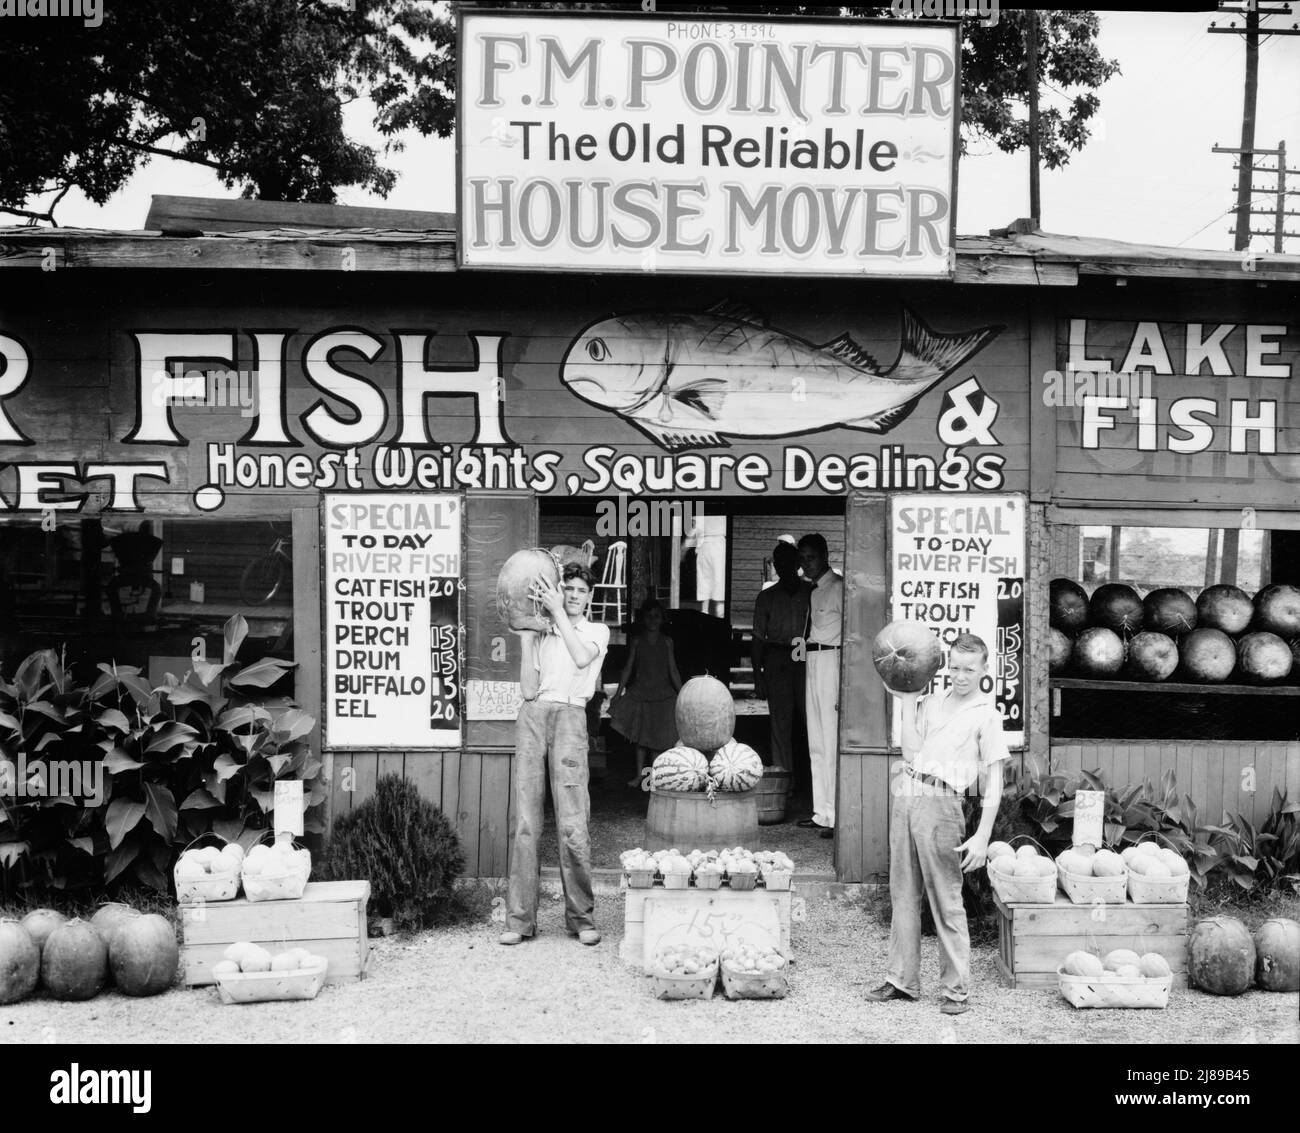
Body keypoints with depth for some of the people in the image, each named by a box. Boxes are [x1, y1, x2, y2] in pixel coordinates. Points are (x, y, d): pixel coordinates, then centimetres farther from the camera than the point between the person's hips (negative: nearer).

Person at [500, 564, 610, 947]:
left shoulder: (597, 631, 16)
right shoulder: (542, 634, 20)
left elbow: (582, 657, -9)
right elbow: (529, 690, 7)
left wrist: (557, 612, -6)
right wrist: (527, 636, 5)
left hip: (570, 717, -2)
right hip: (532, 715, 2)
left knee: (573, 824, -9)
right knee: (524, 821, -2)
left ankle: (581, 917, 1)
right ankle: (520, 919, 2)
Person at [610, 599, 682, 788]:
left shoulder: (667, 642, 2)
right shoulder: (637, 641, 2)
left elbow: (673, 671, 5)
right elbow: (628, 668, 4)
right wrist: (618, 693, 0)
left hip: (662, 694, 0)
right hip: (640, 692, 0)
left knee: (659, 737, -2)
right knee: (640, 737, 6)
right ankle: (639, 774, 18)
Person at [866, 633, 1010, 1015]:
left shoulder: (986, 715, 1)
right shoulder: (932, 702, 16)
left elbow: (994, 781, -3)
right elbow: (910, 753, 6)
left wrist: (982, 837, -10)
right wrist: (908, 701, 4)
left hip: (940, 802, -6)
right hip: (904, 795, 6)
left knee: (946, 900, -3)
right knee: (903, 894, 10)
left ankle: (957, 989, 6)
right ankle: (902, 980, 19)